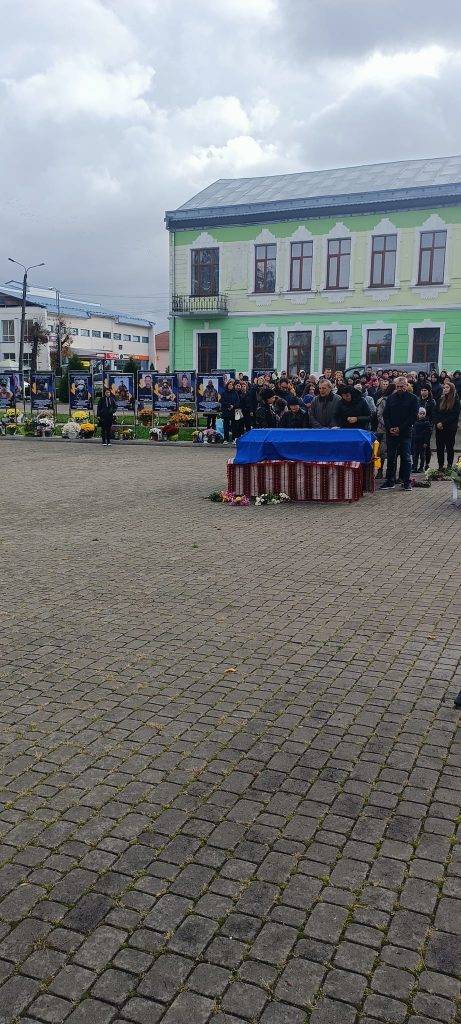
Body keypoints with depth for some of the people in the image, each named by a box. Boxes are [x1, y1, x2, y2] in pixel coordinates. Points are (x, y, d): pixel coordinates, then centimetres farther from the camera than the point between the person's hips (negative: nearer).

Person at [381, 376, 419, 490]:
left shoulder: (413, 398, 1)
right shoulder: (391, 398, 11)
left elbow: (413, 416, -5)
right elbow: (385, 414, 9)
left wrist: (400, 428, -12)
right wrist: (389, 428, -6)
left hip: (405, 433, -3)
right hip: (391, 433, 3)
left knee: (406, 457, -1)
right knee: (391, 457, 6)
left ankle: (406, 482, 3)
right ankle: (390, 480, 13)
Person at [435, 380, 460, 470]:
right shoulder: (441, 399, 11)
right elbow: (436, 413, 9)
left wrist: (443, 423, -14)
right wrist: (438, 423, -7)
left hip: (450, 428, -4)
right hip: (439, 428, 4)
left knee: (449, 447, 2)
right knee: (439, 447, 4)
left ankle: (449, 465, 7)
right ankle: (440, 465, 11)